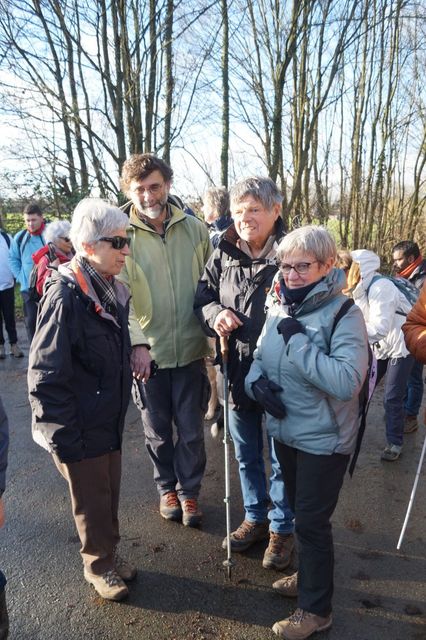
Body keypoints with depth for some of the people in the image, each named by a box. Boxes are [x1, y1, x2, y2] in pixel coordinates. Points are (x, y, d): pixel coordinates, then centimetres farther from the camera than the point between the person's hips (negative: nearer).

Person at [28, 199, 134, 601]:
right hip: (80, 429, -6)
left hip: (111, 421, 7)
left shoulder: (113, 289, 1)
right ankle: (98, 565, 37)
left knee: (109, 493, 21)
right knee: (91, 501, 14)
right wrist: (63, 438, -19)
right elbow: (45, 377, -22)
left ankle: (108, 553, 44)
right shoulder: (65, 297, -23)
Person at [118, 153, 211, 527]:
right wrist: (138, 344, -23)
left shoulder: (195, 230, -2)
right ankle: (167, 488, 42)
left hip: (190, 349, 1)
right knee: (158, 431, 17)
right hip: (147, 353, -1)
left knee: (191, 430, 13)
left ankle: (189, 490, 37)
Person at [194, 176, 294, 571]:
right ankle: (255, 517, 45)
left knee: (282, 459, 15)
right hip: (237, 374, 4)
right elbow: (202, 299, 8)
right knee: (246, 455, 22)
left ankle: (282, 528, 38)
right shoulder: (224, 254, -1)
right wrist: (215, 314, -13)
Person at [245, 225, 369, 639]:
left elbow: (347, 382, -31)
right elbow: (259, 357, 9)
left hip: (323, 439, -6)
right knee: (299, 512, 24)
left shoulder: (344, 315, -20)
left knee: (312, 521, 7)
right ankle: (309, 577, 49)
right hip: (284, 431, 7)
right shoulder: (278, 307, 0)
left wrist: (298, 340, -31)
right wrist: (256, 381, -13)